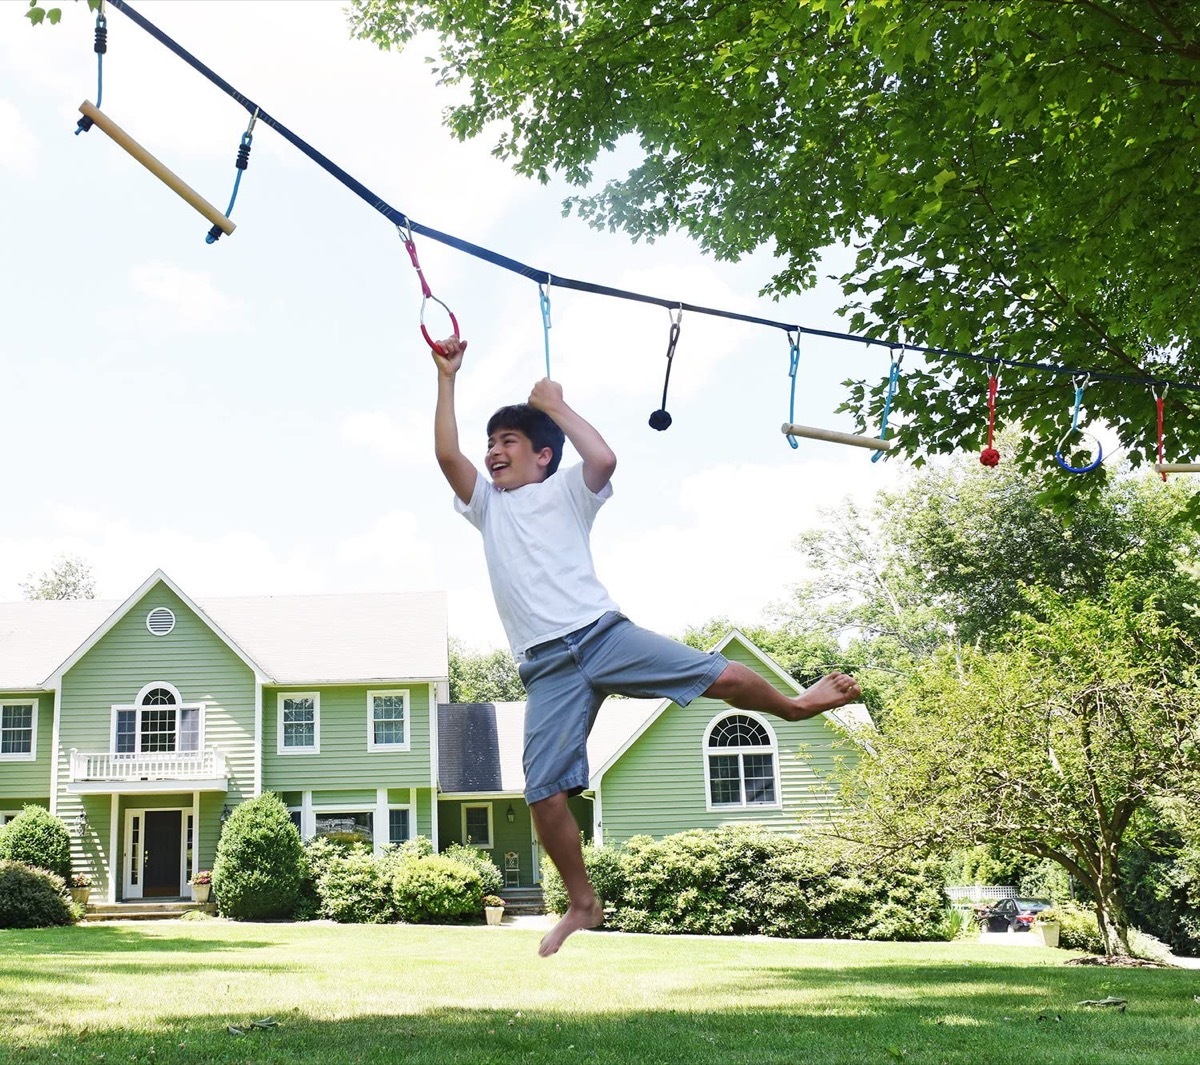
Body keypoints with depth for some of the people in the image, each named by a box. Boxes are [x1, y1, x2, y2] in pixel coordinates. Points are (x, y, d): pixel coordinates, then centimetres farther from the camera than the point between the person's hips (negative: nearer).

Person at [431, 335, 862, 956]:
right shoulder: (486, 505, 21)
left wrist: (554, 406, 0)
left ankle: (796, 705, 22)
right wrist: (447, 378, 5)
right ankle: (583, 905, 8)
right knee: (544, 792, -8)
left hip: (602, 633, -2)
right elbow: (447, 455, 5)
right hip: (547, 667, 2)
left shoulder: (565, 491, 12)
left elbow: (604, 460, -10)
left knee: (722, 677, -10)